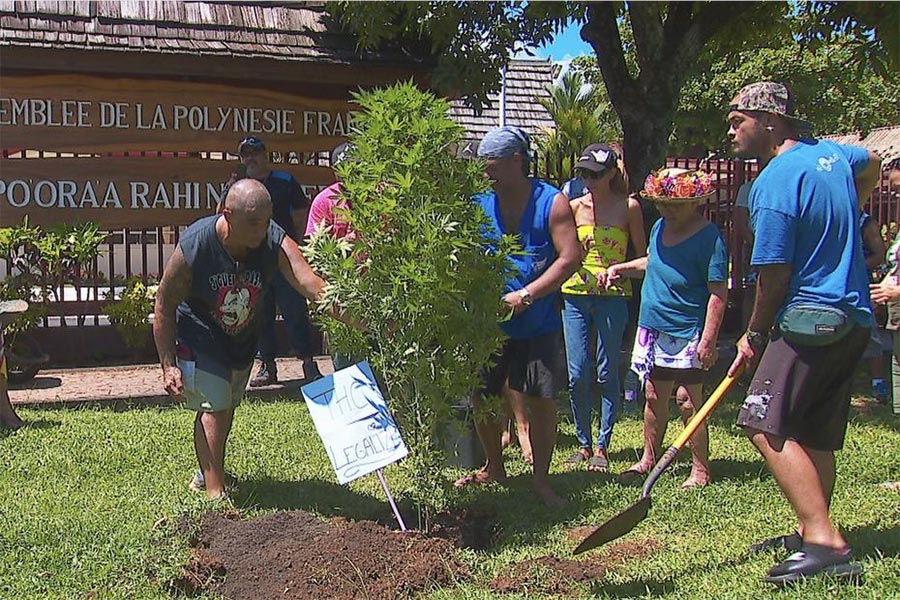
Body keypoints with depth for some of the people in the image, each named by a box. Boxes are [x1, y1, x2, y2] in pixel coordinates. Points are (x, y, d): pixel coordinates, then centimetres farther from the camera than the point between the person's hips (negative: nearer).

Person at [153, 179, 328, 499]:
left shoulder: (275, 243, -28)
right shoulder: (192, 247, -32)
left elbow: (313, 285, -39)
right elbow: (164, 307, -20)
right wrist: (168, 365, -21)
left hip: (244, 338, 5)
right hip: (200, 337, -4)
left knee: (227, 407, 20)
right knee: (213, 408, -15)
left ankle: (208, 472, 42)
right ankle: (215, 492, -9)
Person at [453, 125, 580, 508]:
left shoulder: (551, 203, -7)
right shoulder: (479, 205, 2)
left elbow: (570, 258, -12)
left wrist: (526, 295, -19)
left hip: (537, 322, -3)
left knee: (541, 399, -3)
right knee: (482, 396, 10)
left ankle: (541, 479, 12)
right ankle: (494, 468, 30)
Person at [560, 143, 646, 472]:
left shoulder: (629, 207, 1)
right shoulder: (574, 207, 7)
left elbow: (644, 257, 4)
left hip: (612, 297, -2)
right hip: (575, 294, 2)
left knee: (607, 373, 1)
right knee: (577, 374, 1)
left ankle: (602, 445, 11)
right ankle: (584, 442, 14)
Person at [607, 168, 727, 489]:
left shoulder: (709, 238, -14)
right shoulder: (659, 227, 8)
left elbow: (718, 293, -16)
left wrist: (708, 340, -21)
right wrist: (621, 268, 12)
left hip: (687, 333, -7)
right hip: (653, 329, 7)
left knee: (687, 400, -5)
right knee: (653, 396, 14)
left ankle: (701, 469, 8)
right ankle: (648, 459, 28)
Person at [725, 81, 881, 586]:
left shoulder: (775, 181, -15)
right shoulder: (830, 153, 12)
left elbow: (774, 275, -15)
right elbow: (872, 164, 38)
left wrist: (755, 336, -2)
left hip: (811, 318, -10)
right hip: (853, 319, 10)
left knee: (767, 423, -15)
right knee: (816, 436, 14)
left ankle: (825, 544, -21)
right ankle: (815, 534, 22)